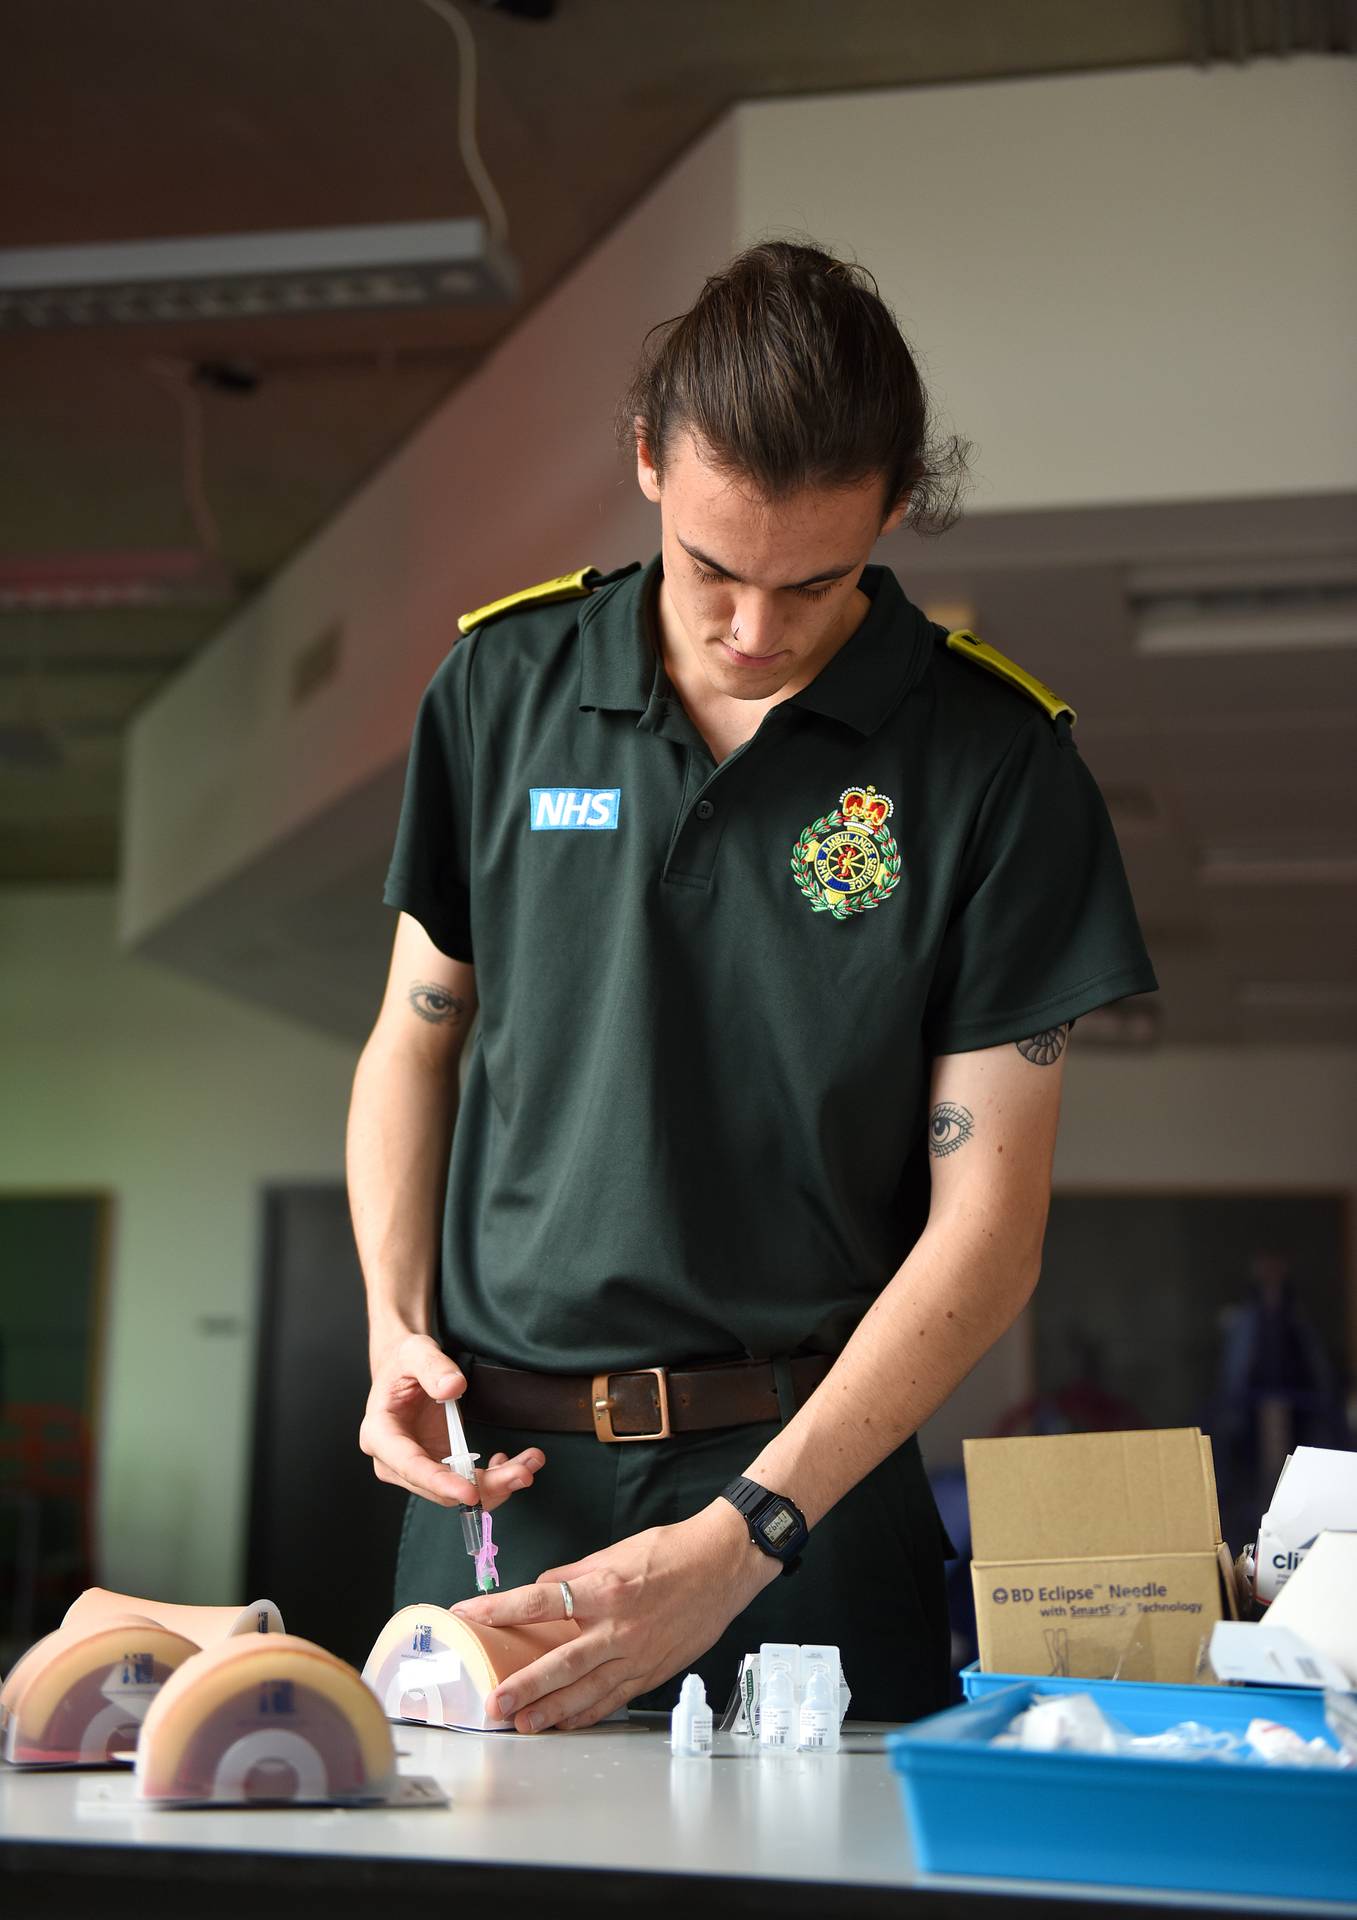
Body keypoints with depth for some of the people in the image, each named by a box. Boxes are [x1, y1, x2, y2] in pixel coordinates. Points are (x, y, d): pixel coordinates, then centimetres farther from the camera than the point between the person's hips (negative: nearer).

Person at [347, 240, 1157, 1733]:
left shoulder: (995, 760, -6)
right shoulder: (504, 685, 3)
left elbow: (987, 1224, -8)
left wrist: (742, 1537, -17)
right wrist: (395, 1325, 0)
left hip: (812, 1487, -2)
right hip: (495, 1472, 2)